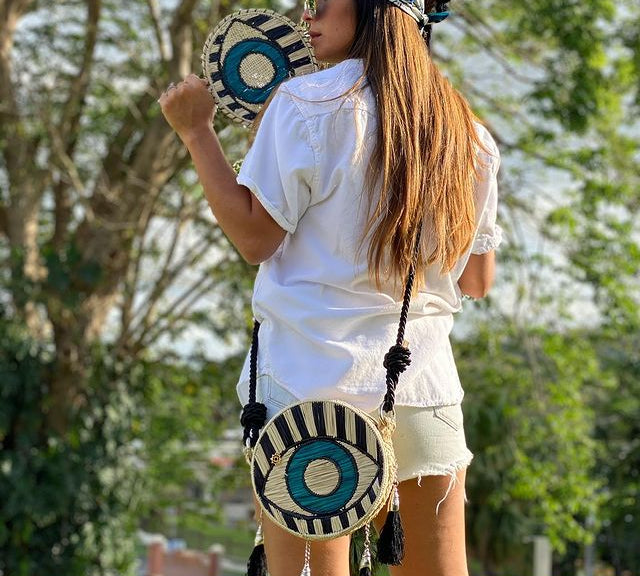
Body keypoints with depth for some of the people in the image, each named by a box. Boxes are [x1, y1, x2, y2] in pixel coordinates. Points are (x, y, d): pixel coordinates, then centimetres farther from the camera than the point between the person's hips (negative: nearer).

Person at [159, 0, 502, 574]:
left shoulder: (306, 103, -5)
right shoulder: (467, 132, 10)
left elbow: (255, 236, -5)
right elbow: (478, 280, 15)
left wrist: (196, 129, 4)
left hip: (310, 373, -4)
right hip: (425, 387, 4)